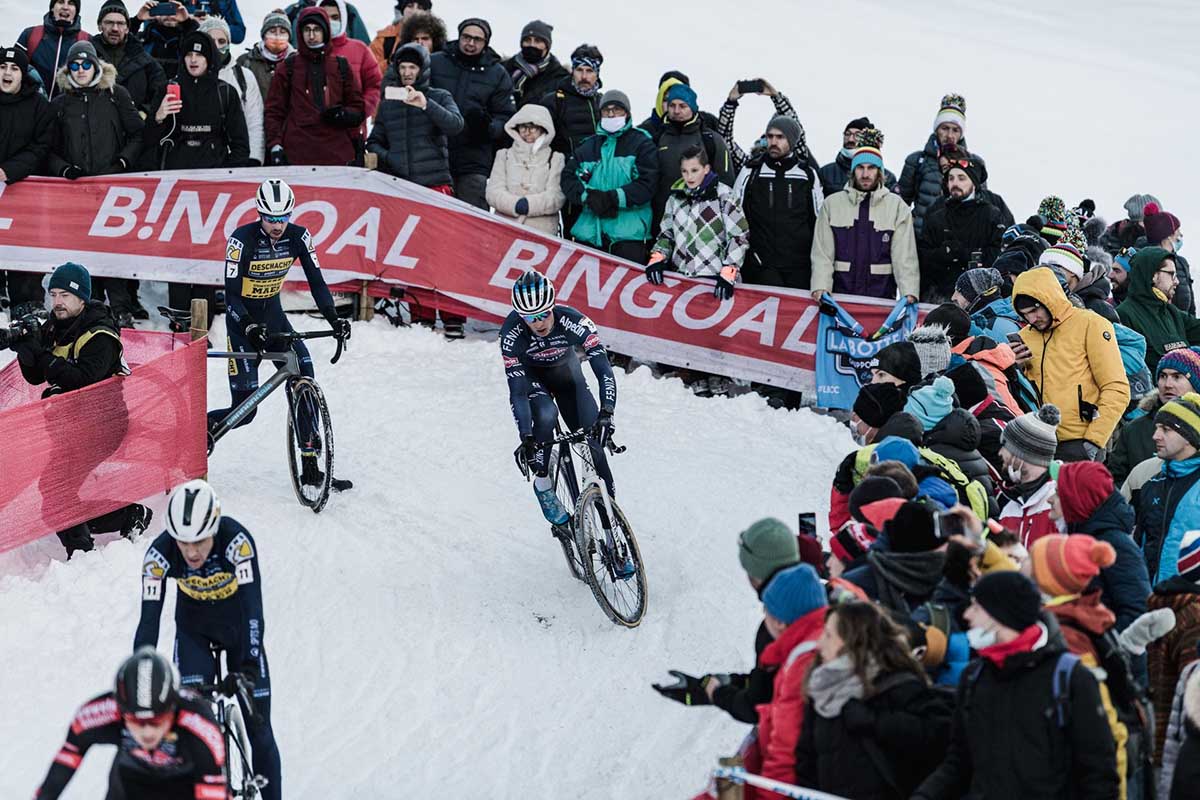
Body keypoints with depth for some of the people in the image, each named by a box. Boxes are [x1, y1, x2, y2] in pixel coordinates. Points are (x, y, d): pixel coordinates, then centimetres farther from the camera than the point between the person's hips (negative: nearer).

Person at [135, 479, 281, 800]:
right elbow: (149, 619, -31)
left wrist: (250, 667, -50)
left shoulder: (236, 540, -35)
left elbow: (253, 605, -39)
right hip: (194, 628, 1)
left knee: (258, 728, -2)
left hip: (238, 625, -1)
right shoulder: (159, 553, -30)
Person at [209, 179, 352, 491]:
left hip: (272, 313, 4)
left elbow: (316, 282, -8)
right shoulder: (242, 239, -22)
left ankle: (310, 467, -10)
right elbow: (231, 294, -22)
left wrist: (334, 319, -23)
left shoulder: (299, 237, -10)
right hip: (242, 318, -4)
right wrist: (249, 327, -38)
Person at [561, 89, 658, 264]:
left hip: (629, 230, -4)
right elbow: (568, 178, 8)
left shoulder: (641, 143, 6)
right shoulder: (588, 147, 17)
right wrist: (589, 197, -11)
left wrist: (613, 198, -15)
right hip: (589, 228, 4)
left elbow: (647, 184, -6)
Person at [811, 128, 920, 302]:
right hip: (840, 293, 1)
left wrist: (909, 293, -13)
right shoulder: (832, 204, 9)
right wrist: (820, 287, -12)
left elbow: (905, 255, 0)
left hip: (882, 296, 0)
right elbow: (822, 253, 4)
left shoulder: (896, 206, 6)